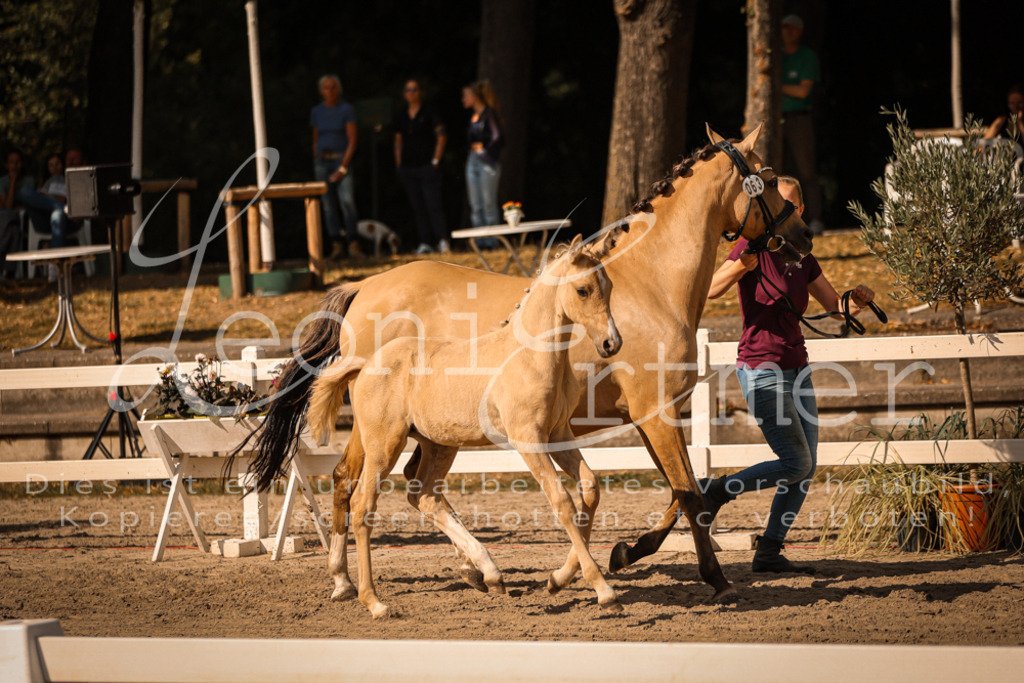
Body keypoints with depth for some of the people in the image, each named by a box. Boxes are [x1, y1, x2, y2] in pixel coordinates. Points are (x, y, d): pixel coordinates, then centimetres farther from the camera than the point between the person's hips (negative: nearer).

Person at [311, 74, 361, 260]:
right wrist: (316, 166, 11)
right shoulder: (316, 112, 10)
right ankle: (337, 246, -1)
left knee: (347, 201, -17)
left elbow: (352, 141, -6)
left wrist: (343, 168, -12)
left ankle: (353, 245, -17)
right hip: (322, 161, 3)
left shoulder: (347, 110, -2)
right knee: (329, 204, -2)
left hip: (342, 159, -3)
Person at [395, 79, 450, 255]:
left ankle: (442, 240, -13)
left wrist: (436, 160, -9)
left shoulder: (429, 112, -2)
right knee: (418, 207, 4)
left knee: (433, 204, -12)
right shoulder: (401, 115, 12)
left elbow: (441, 136, -3)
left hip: (427, 166, -5)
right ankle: (425, 243, 5)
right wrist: (398, 165, 11)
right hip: (408, 167, 5)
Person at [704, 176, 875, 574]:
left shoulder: (803, 259, 11)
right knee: (796, 463, -11)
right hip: (761, 369, -8)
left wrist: (856, 302, -5)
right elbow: (711, 290, -22)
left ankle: (769, 552, 10)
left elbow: (834, 305, 17)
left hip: (796, 369, 8)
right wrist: (741, 266, -40)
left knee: (806, 469, 4)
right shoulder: (754, 246, -10)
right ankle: (714, 492, 4)